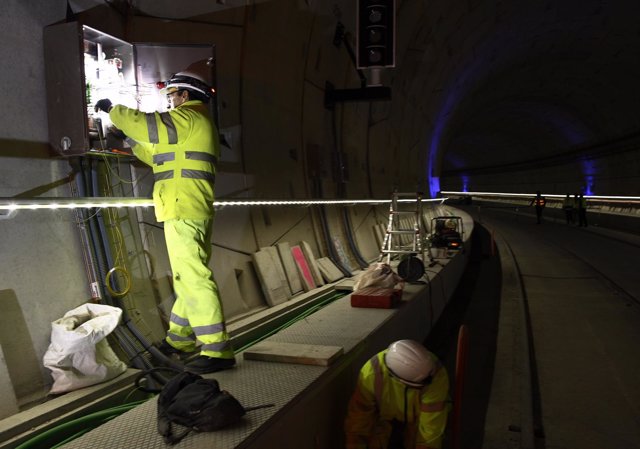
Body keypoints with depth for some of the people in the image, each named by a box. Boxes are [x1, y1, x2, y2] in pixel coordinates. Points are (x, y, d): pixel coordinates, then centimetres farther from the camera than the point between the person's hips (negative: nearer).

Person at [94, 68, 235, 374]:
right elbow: (160, 156, 31)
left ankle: (217, 350, -13)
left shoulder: (187, 117, -5)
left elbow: (146, 123, -10)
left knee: (193, 277, -13)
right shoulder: (196, 124, 26)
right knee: (188, 276, 16)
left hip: (184, 211, -11)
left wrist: (112, 109, 7)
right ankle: (180, 338, 29)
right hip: (193, 211, 11)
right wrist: (132, 141, 30)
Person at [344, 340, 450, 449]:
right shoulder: (372, 372, -34)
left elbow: (432, 425, -28)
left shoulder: (436, 374, -35)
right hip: (385, 418, 0)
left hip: (419, 419, 0)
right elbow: (358, 418, -23)